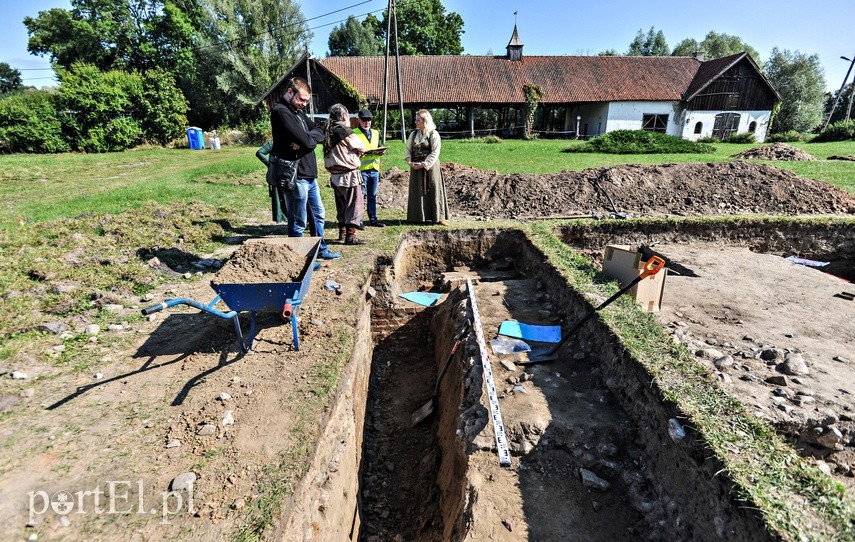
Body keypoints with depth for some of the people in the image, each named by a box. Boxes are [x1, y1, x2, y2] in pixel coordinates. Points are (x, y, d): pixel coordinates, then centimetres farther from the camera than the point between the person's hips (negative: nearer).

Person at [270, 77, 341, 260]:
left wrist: (306, 138, -13)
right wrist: (311, 138, 0)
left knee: (319, 214, 20)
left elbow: (319, 133, 8)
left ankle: (321, 250, 34)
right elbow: (307, 141, -23)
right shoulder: (281, 112, -13)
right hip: (296, 176, -10)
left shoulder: (298, 111, 16)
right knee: (298, 222, 0)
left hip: (309, 174, 10)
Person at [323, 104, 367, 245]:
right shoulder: (345, 130, -12)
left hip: (335, 174, 7)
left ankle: (342, 230, 29)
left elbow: (337, 151, 10)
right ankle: (350, 236, -4)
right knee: (354, 204, -2)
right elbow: (361, 147, -6)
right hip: (349, 174, -7)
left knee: (341, 204, 19)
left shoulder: (328, 132, 8)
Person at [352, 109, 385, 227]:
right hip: (361, 169, -6)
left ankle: (373, 219, 18)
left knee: (372, 196, 11)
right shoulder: (354, 133, 0)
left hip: (374, 169, 6)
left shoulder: (375, 133, 19)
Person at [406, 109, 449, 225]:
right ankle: (419, 216, 15)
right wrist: (410, 162, -6)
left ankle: (438, 217, 4)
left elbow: (435, 153, -11)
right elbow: (408, 149, 11)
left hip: (430, 167, -5)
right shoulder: (414, 134, 11)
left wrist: (424, 164, -17)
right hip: (416, 167, 5)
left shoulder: (433, 134, -5)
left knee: (433, 191, -2)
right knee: (417, 192, 6)